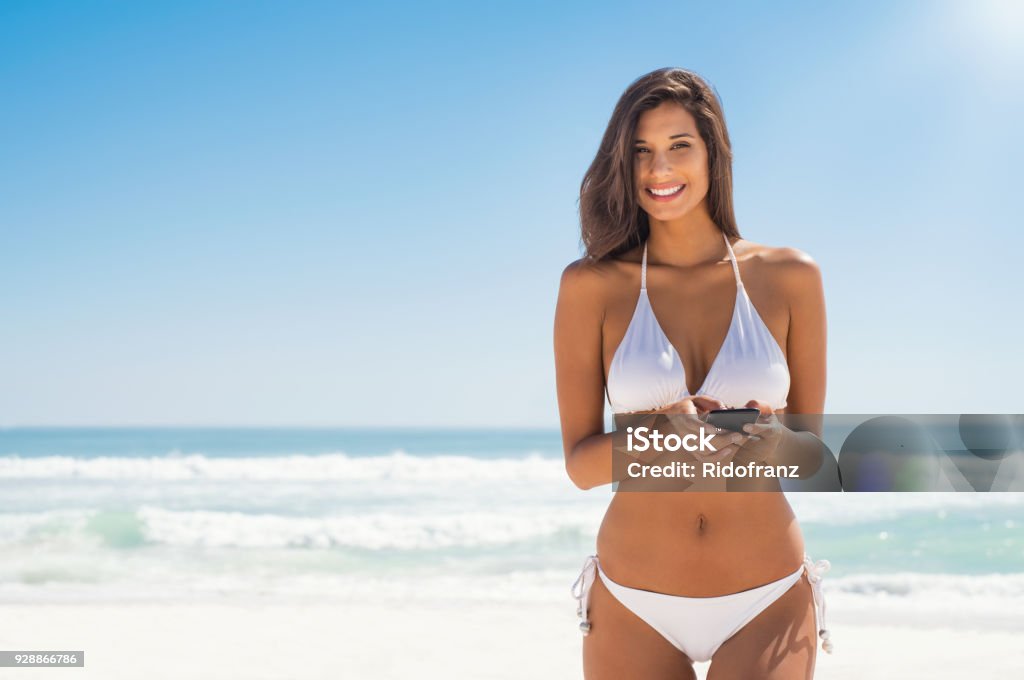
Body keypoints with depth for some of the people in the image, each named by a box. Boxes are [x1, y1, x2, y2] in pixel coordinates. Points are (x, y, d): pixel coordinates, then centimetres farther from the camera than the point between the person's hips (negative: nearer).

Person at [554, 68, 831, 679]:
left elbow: (814, 447, 6)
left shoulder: (790, 277, 0)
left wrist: (775, 439, -17)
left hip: (769, 605, 0)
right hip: (635, 609, 0)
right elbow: (580, 462, -2)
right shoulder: (592, 286, -3)